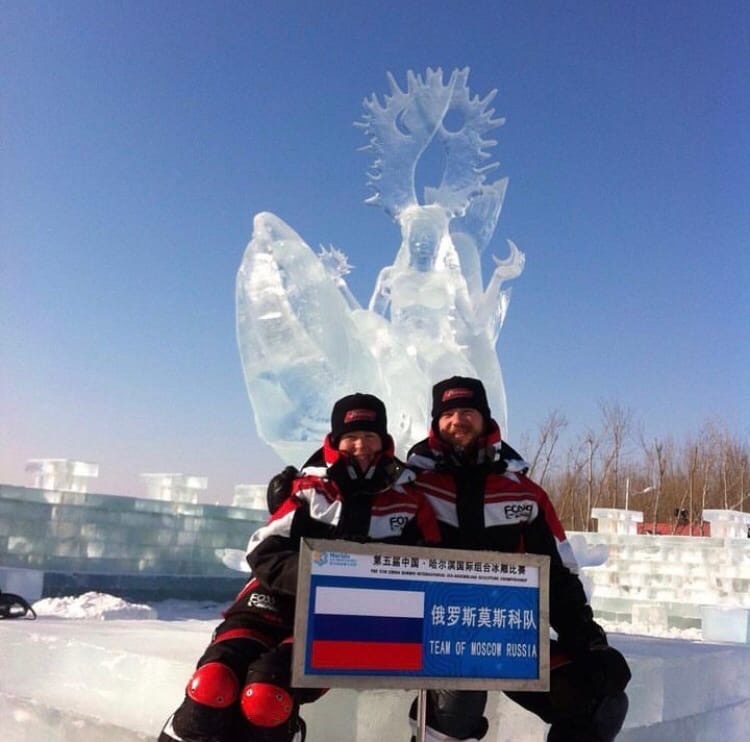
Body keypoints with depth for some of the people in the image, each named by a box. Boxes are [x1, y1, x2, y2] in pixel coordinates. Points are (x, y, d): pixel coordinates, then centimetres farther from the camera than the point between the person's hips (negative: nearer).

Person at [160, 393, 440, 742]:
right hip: (277, 602, 1)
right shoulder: (307, 488, 8)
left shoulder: (409, 503, 8)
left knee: (265, 697, -27)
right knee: (213, 683, -24)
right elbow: (266, 555, -1)